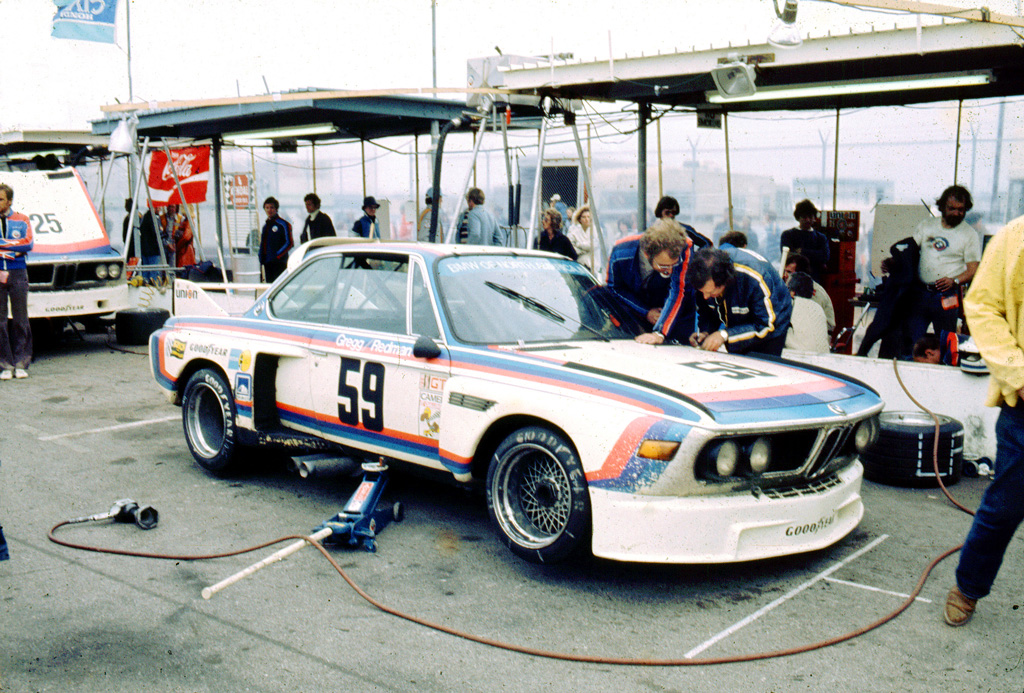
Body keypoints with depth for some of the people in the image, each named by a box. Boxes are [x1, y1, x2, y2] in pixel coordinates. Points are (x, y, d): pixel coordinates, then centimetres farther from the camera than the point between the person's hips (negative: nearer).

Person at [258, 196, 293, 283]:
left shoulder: (283, 224, -4)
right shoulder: (265, 226, 19)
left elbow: (289, 243, -10)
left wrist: (277, 255, -15)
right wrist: (261, 258, 9)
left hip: (279, 262, -7)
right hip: (267, 263, 7)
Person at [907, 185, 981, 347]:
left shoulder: (970, 234, 4)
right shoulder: (926, 225, 12)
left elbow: (973, 270, 1)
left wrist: (954, 281, -18)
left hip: (946, 295, -2)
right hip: (919, 291, 2)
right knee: (909, 339, 0)